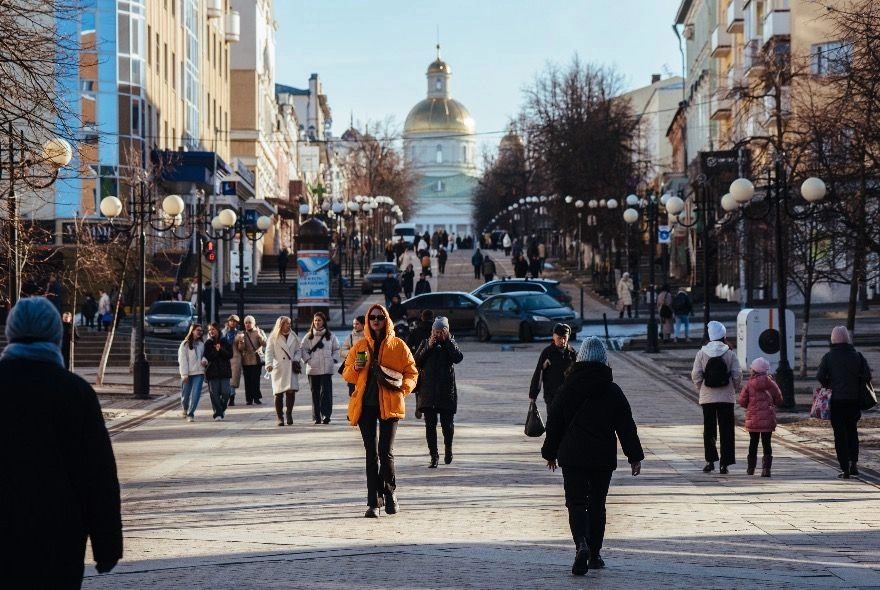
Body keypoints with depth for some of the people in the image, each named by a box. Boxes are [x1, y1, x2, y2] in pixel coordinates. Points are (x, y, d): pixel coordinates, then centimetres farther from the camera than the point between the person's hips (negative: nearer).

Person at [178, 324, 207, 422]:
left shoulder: (201, 344, 10)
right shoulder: (185, 344, -2)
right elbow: (182, 360, -5)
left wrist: (204, 360, -6)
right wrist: (184, 374, -11)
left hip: (199, 373, 2)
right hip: (188, 373, -2)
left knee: (196, 394, -11)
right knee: (185, 394, 7)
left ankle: (190, 414, -6)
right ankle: (185, 409, 37)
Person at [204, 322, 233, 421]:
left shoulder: (225, 342, 7)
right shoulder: (208, 343, 6)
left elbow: (230, 355, -1)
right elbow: (207, 357, -5)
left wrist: (220, 350, -12)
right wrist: (215, 351, -15)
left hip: (224, 371, 0)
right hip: (212, 371, 0)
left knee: (225, 392, -7)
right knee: (214, 393, -5)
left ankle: (222, 409, 18)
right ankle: (218, 413, 0)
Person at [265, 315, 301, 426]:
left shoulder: (294, 337, 13)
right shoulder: (273, 337, 3)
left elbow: (298, 351, 16)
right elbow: (269, 352, -3)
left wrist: (296, 360, -4)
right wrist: (269, 364, -18)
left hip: (291, 369, 2)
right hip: (278, 368, -2)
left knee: (291, 391, -11)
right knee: (278, 393, -1)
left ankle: (289, 413, 6)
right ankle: (280, 418, 6)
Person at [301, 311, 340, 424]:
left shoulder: (330, 335, 8)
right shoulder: (308, 336, 8)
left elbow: (336, 349, 13)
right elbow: (303, 349, 7)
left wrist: (334, 360, 0)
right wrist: (308, 360, -4)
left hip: (327, 368, -1)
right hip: (313, 369, 1)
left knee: (326, 391, -10)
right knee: (315, 392, 3)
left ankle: (326, 415, -10)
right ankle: (316, 416, 8)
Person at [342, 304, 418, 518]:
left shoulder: (398, 346, 5)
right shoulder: (360, 346, 11)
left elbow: (411, 371, 7)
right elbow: (347, 374, 14)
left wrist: (403, 387, -11)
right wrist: (355, 368, -8)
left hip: (389, 404, -2)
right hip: (365, 403, 2)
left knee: (386, 452, -8)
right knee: (371, 453, 3)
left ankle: (390, 492, 13)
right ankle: (373, 502, 5)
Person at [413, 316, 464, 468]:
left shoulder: (450, 344, 6)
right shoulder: (426, 343, 8)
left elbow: (458, 357, -13)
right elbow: (416, 362, -2)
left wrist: (447, 340, -14)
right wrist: (428, 347, -11)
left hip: (446, 391, -1)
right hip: (428, 391, 1)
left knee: (447, 424, 3)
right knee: (430, 425, -2)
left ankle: (448, 448, 30)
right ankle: (434, 456, 3)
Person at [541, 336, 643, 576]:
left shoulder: (567, 389, -1)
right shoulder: (613, 391, -1)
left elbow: (554, 424, 5)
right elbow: (626, 426, 0)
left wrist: (550, 453, 16)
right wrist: (635, 457, 6)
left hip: (572, 457, -1)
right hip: (603, 458, 1)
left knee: (576, 503, -1)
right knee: (597, 504, 13)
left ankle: (582, 545, -25)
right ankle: (595, 554, 16)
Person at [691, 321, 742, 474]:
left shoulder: (702, 353, -2)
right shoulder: (730, 353, -4)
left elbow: (696, 375, -5)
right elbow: (737, 374, -7)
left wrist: (701, 389, 10)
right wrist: (734, 390, 9)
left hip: (707, 397, 1)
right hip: (726, 397, -1)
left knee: (709, 430, 11)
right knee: (726, 431, 4)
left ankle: (710, 460, 5)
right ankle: (724, 464, 0)